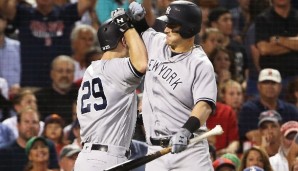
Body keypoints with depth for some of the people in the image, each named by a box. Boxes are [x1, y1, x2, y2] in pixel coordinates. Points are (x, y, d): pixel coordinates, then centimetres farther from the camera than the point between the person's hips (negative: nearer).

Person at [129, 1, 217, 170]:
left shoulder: (201, 64, -11)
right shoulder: (156, 42, 9)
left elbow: (205, 106, -22)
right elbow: (141, 29, 32)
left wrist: (186, 131, -39)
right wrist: (137, 16, 9)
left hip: (188, 148, -6)